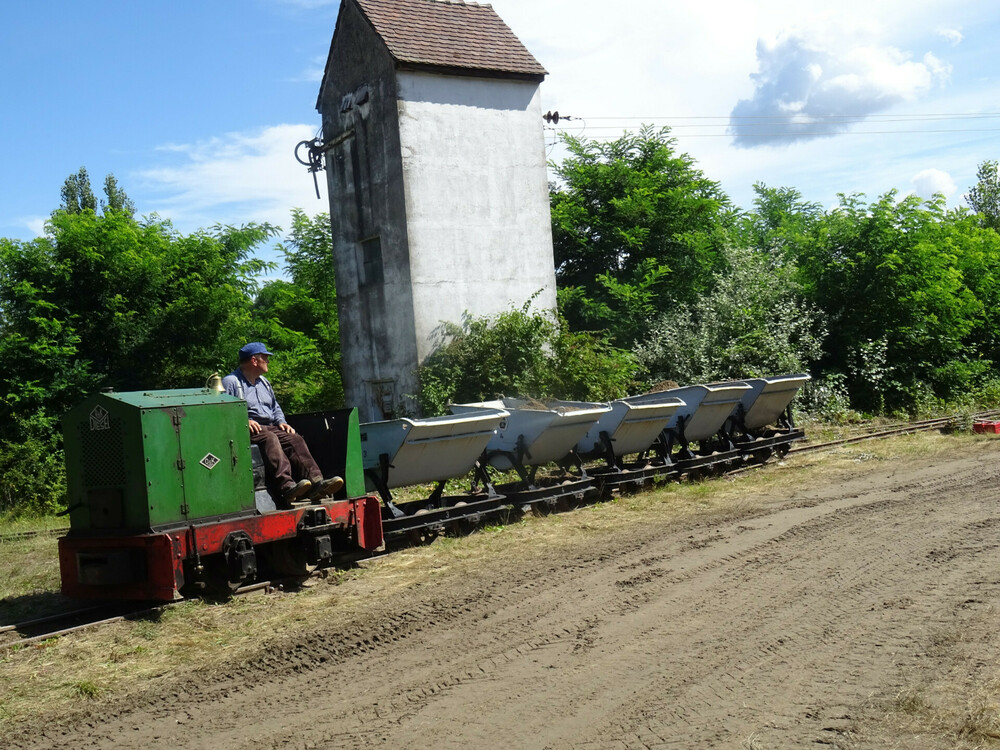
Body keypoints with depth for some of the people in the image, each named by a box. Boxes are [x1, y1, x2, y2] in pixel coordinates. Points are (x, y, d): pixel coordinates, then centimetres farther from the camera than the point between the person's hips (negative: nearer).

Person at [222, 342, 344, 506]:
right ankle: (286, 486, -53)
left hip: (270, 427, 7)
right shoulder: (230, 382, 1)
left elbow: (275, 408, 35)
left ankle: (316, 482, -38)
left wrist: (281, 422, 14)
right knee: (270, 439, -36)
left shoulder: (263, 382, 28)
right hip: (245, 431, -7)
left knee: (294, 439, -21)